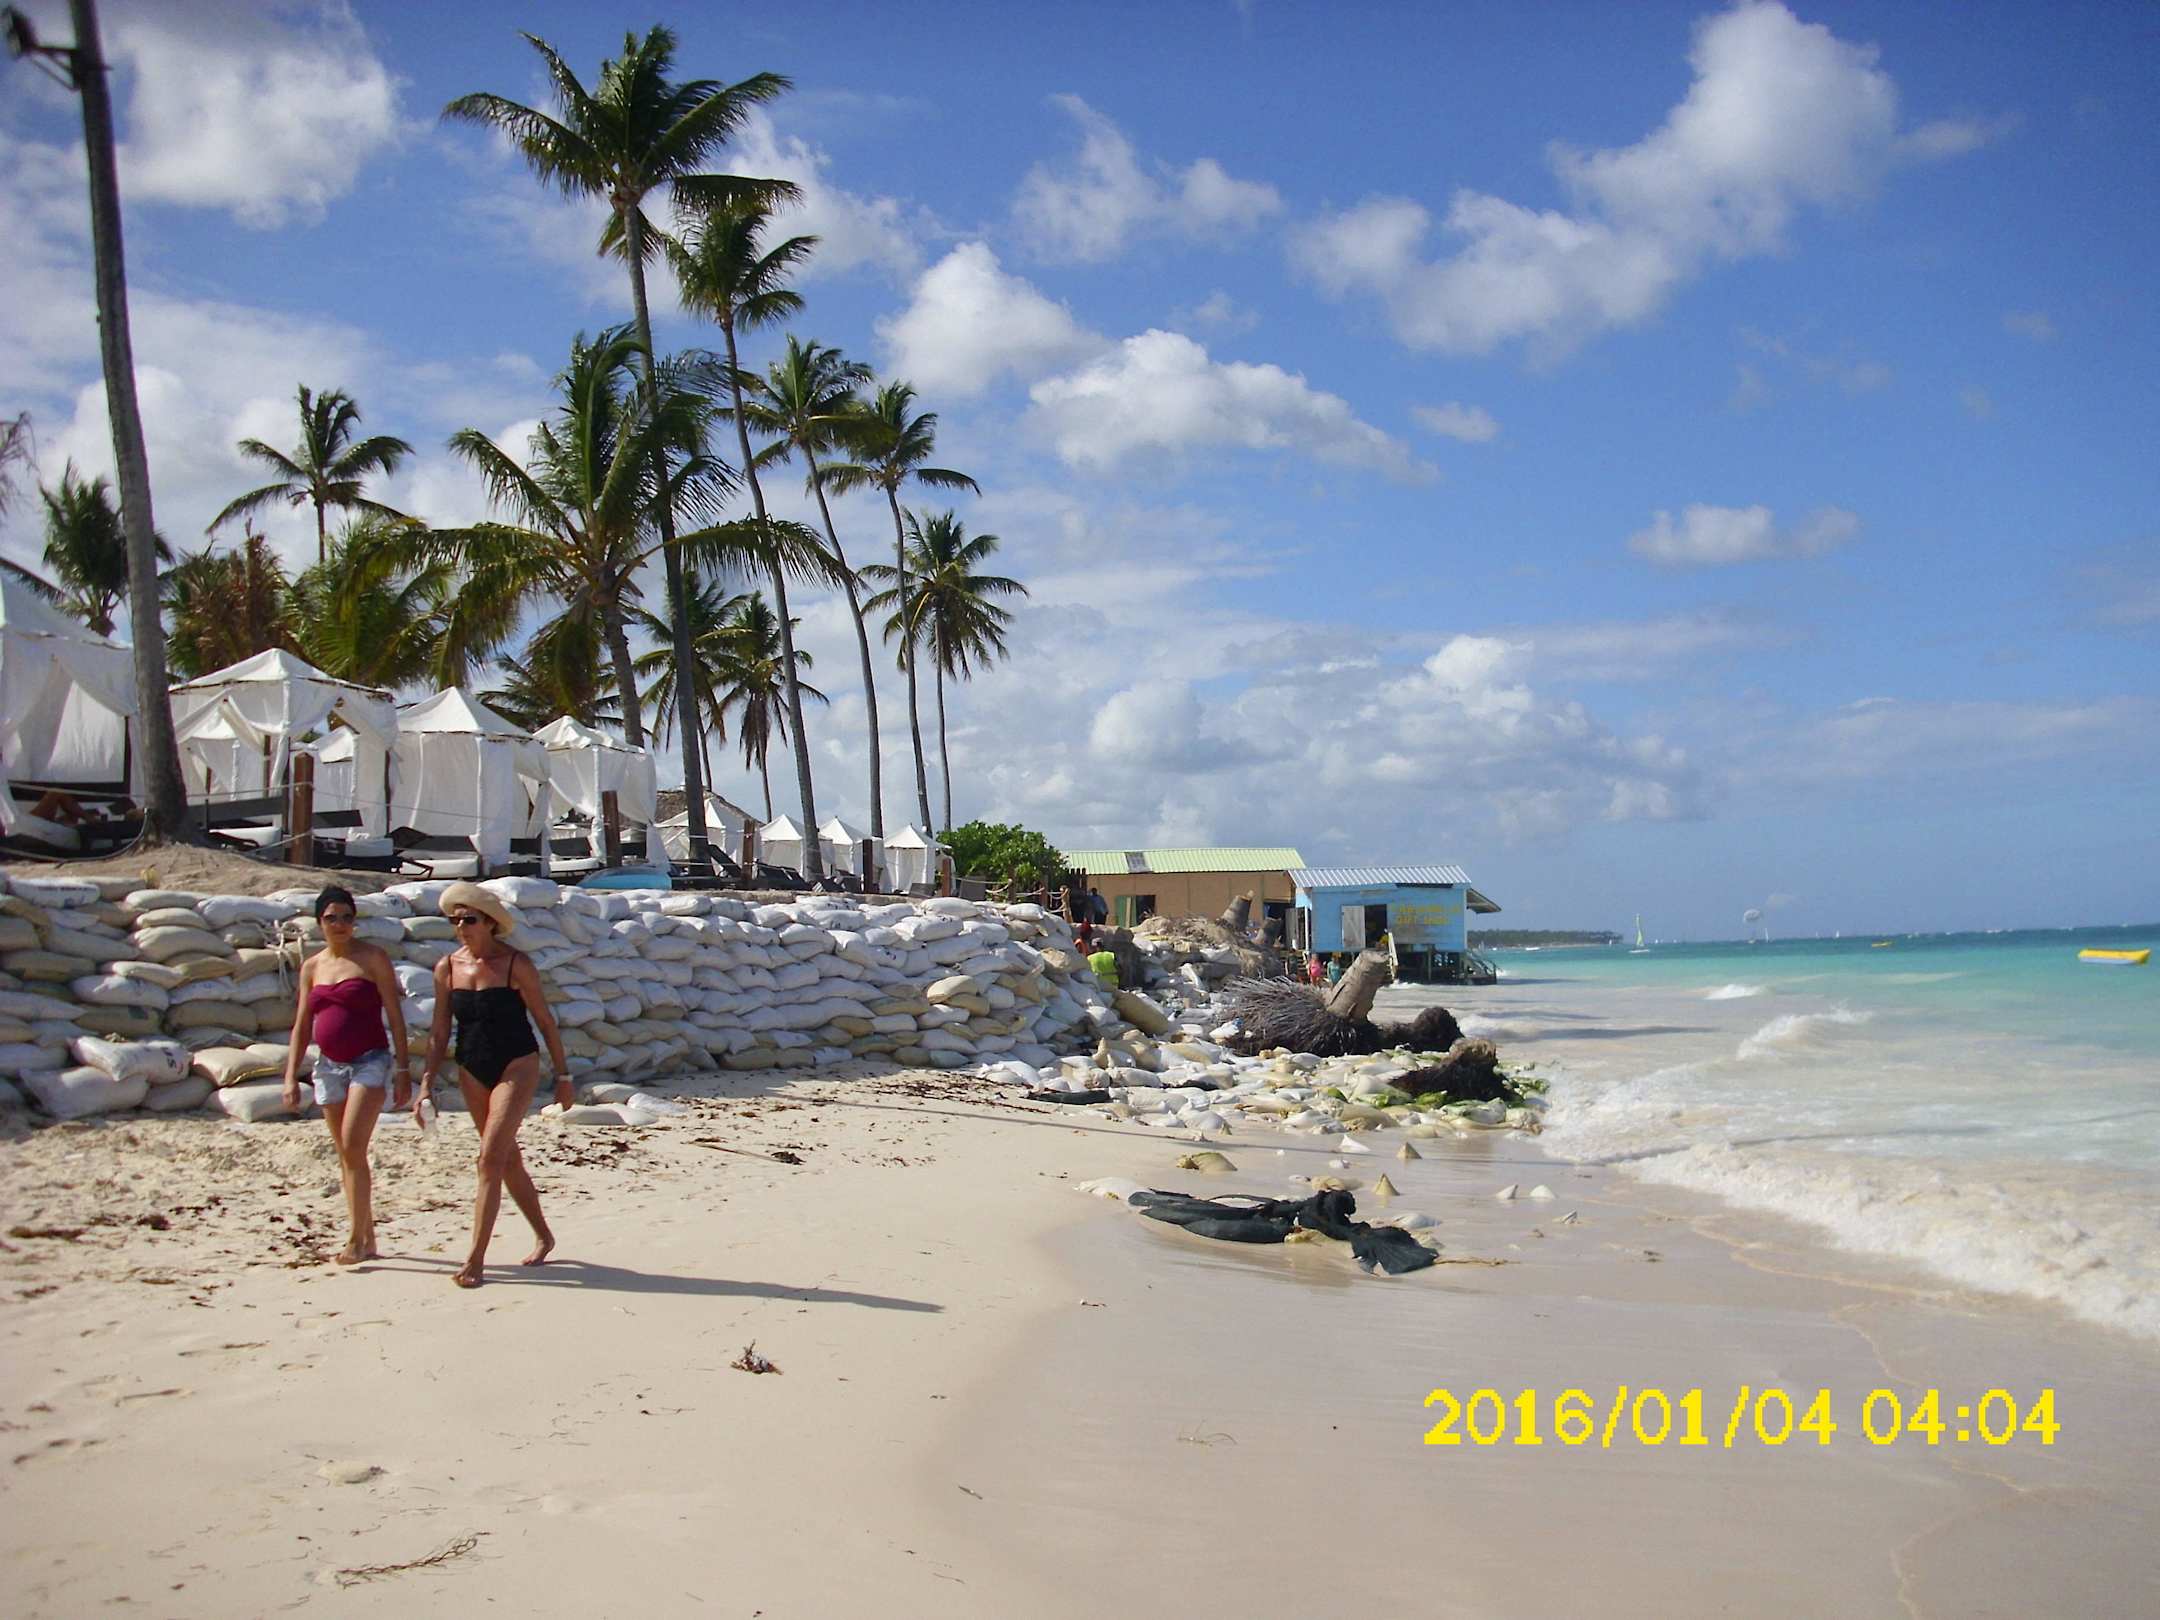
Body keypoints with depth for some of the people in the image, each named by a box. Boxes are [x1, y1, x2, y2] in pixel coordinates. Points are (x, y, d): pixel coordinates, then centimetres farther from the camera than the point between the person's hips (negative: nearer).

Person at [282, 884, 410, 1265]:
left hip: (370, 1061, -5)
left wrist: (402, 1069, -8)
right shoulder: (311, 967, 11)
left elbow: (394, 1015, -4)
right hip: (329, 1066, 6)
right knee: (346, 1156, 7)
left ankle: (357, 1239, -11)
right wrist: (290, 1077, 6)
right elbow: (302, 1026, 13)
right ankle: (367, 1238, 14)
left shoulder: (373, 958, -3)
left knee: (353, 1147, -17)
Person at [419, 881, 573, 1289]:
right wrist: (427, 1084, 1)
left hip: (517, 1066, -5)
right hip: (472, 1071, 5)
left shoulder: (516, 964, -10)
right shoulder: (447, 968, 2)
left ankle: (475, 1260, -11)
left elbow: (545, 1021, -3)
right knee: (508, 1158, 13)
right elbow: (440, 1033, 8)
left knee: (491, 1159, -13)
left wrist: (563, 1076, -2)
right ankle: (544, 1237, 29)